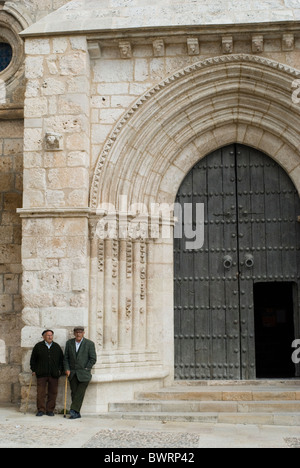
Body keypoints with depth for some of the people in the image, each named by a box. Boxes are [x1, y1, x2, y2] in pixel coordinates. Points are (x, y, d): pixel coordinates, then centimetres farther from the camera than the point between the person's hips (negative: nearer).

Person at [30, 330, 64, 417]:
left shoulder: (57, 347, 11)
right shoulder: (38, 346, 6)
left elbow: (61, 359, 15)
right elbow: (33, 359, 11)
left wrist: (60, 370, 6)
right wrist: (34, 370, 3)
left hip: (54, 374, 1)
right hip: (41, 374, -1)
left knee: (53, 393, 2)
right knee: (41, 393, -3)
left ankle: (50, 410, 11)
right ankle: (41, 410, 6)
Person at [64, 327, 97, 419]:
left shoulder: (89, 344, -2)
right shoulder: (69, 343, 8)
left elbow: (93, 359, -2)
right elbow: (66, 358, 10)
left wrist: (85, 369, -6)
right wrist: (67, 369, -2)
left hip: (84, 373, -3)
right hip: (72, 373, 4)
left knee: (80, 393, -10)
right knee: (74, 393, 3)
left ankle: (74, 410, -9)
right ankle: (77, 414, 7)